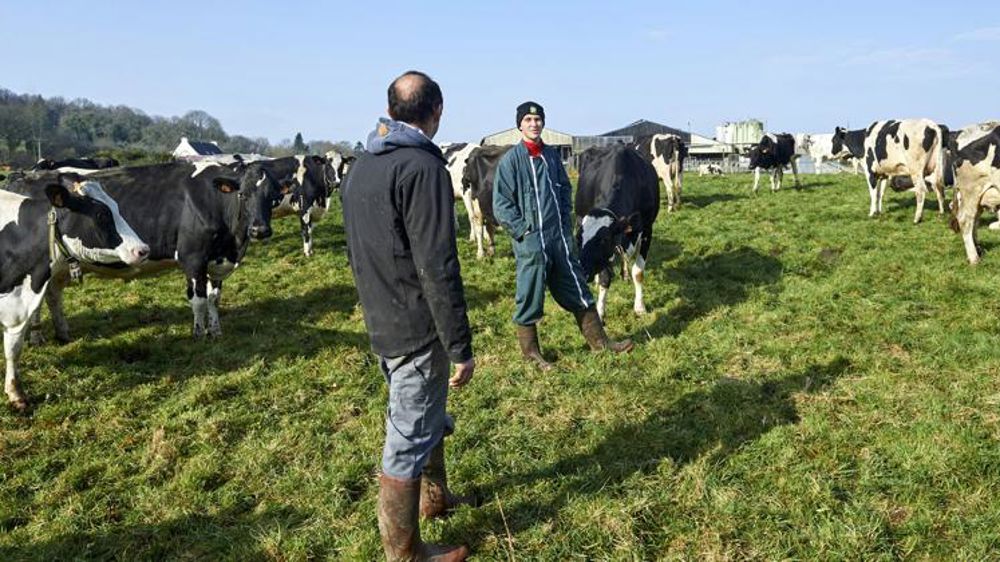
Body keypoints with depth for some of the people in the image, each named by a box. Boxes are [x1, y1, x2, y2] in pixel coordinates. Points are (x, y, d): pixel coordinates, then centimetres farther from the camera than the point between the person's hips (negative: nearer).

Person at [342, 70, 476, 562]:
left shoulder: (361, 166, 9)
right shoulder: (422, 167, -19)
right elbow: (439, 269, -23)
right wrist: (460, 347, -18)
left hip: (380, 324, 9)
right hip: (417, 331, -9)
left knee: (427, 416, 26)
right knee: (409, 439, 4)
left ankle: (433, 496, 46)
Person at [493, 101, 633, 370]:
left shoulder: (552, 155, 10)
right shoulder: (511, 160, -7)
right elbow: (501, 204, -9)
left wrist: (566, 224, 8)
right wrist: (525, 230, -13)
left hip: (561, 238, 6)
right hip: (531, 243, -5)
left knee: (577, 290, 13)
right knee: (530, 297, 3)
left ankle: (598, 341, 24)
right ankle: (530, 351, 19)